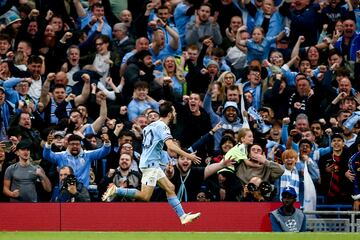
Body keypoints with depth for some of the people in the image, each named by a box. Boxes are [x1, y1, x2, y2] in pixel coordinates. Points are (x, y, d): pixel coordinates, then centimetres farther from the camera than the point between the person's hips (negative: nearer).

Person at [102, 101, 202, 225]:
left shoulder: (153, 125, 16)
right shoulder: (162, 126, -12)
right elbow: (171, 146, -24)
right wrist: (188, 156, -21)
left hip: (153, 164, 10)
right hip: (150, 164, -10)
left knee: (170, 188, 9)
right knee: (145, 196, -14)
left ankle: (183, 216, 8)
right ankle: (115, 190, -12)